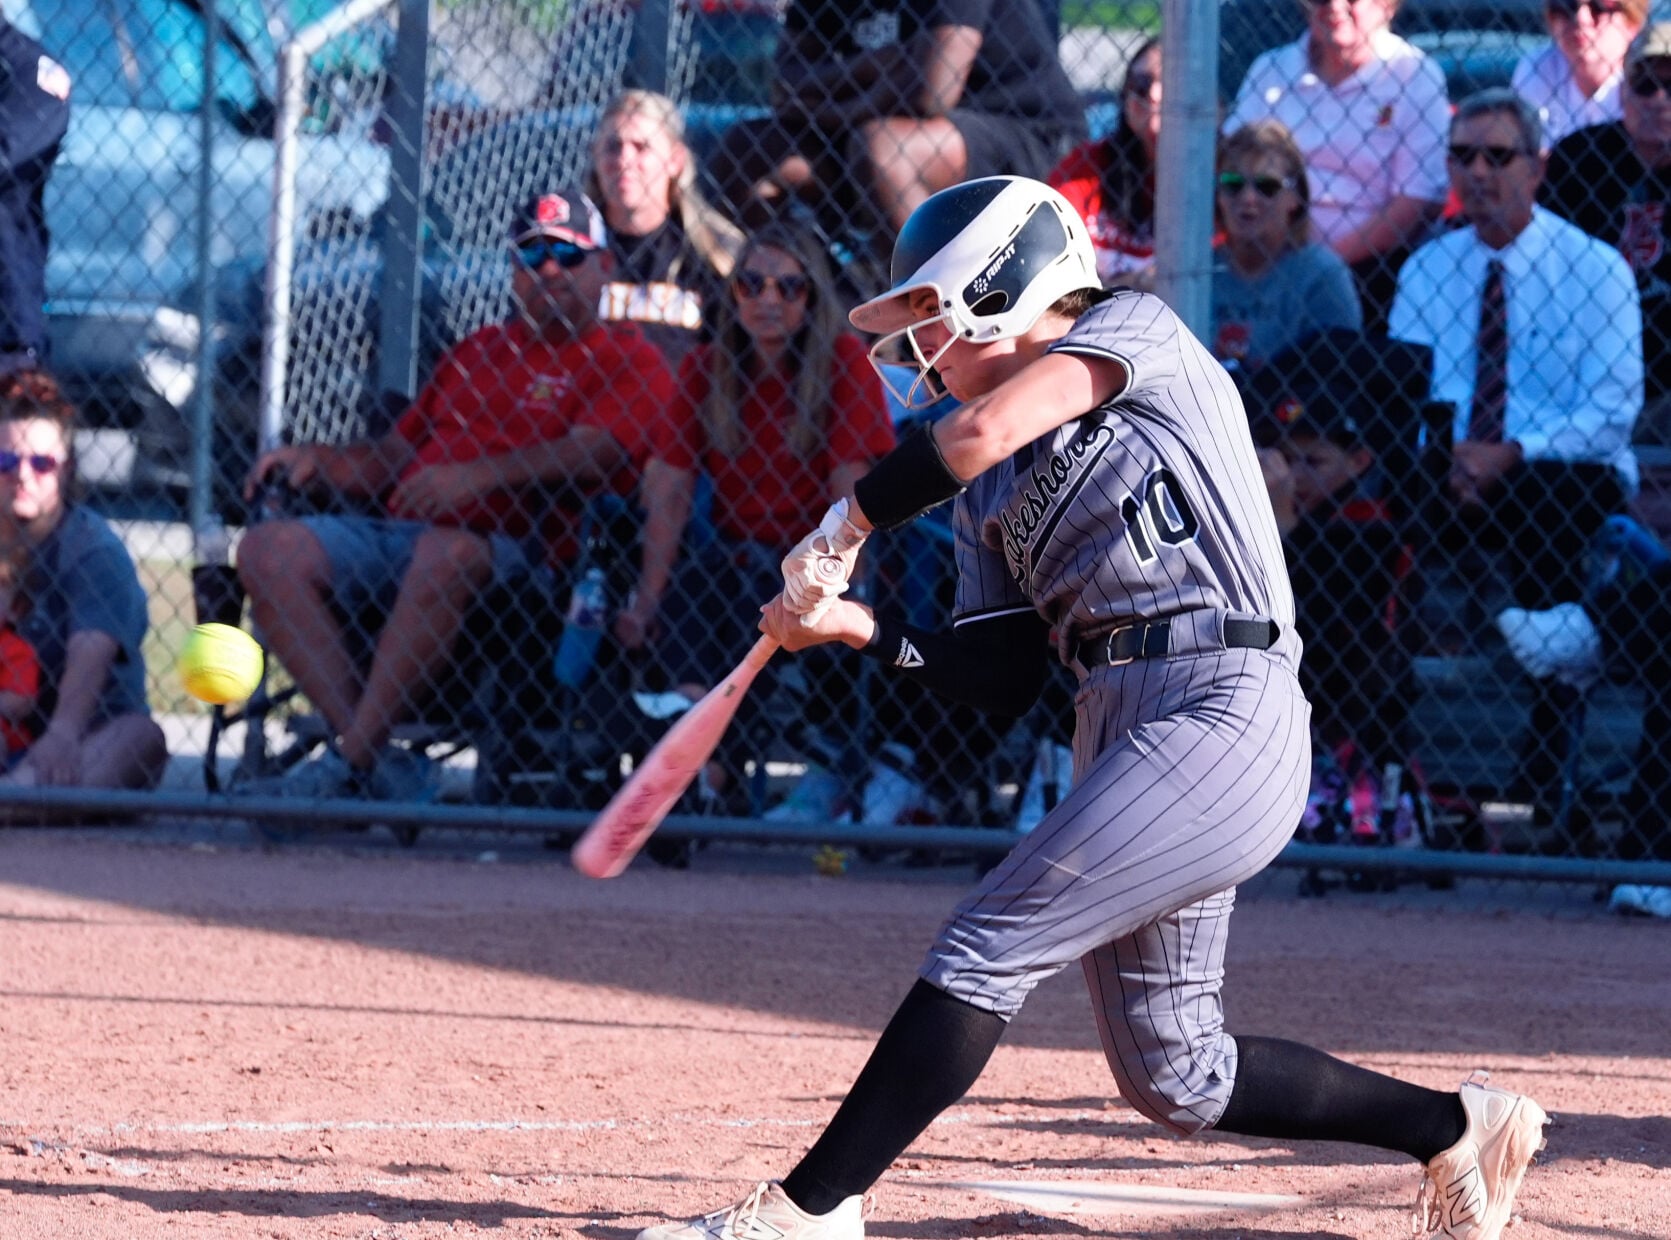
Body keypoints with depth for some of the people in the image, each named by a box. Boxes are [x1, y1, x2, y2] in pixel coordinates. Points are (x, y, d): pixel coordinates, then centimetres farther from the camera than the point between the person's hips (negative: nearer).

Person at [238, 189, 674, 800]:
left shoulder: (628, 359, 8)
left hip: (513, 548, -7)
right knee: (269, 549, -16)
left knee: (447, 552, -41)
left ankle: (352, 760, -34)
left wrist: (473, 477, -23)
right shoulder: (475, 353, 30)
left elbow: (589, 454, -11)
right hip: (396, 531, 7)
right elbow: (393, 457, 30)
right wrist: (315, 460, 9)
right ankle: (376, 761, -25)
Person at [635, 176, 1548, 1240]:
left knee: (986, 952, -15)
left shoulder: (1137, 327, -1)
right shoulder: (996, 491, 20)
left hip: (1220, 715, -9)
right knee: (1175, 1080, 11)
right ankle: (1457, 1128, 24)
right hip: (1119, 730, 9)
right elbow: (1002, 681, 13)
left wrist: (846, 527, -6)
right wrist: (860, 627, 0)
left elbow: (977, 434, -17)